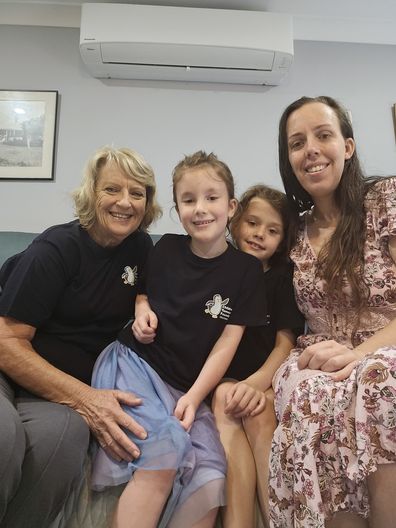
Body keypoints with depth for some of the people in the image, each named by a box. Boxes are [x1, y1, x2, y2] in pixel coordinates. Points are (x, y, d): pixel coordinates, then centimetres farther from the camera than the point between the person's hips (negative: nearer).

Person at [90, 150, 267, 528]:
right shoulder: (166, 248, 2)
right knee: (165, 451, -27)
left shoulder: (246, 268, 0)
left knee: (211, 479, -18)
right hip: (133, 361, -1)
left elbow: (227, 341, -3)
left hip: (188, 386, 1)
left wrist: (194, 396, -12)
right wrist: (141, 310, -4)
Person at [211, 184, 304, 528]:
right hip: (223, 378, 1)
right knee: (224, 401, -31)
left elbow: (286, 343, -4)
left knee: (258, 411, -31)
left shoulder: (283, 276, 3)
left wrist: (256, 383, -22)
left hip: (268, 381, 0)